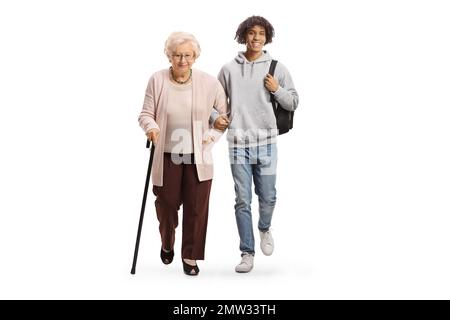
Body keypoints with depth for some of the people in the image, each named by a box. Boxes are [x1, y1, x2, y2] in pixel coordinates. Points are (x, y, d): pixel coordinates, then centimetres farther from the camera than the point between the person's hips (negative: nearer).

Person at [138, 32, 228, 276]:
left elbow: (226, 113, 7)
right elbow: (146, 114, 0)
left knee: (196, 208, 1)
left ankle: (190, 257, 18)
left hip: (198, 157, 0)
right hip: (167, 156, 0)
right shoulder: (157, 80, -4)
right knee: (166, 204, 11)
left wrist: (212, 135, -2)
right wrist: (151, 127, -21)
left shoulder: (209, 82, -3)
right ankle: (167, 244, 42)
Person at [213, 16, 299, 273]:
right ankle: (247, 254, 12)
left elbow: (293, 103, 8)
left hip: (266, 142, 0)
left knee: (268, 197, 2)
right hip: (238, 143, 0)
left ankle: (265, 230, 35)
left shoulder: (277, 68, 5)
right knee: (243, 201, 2)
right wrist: (215, 117, -6)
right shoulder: (229, 69, 6)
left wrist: (276, 89, -8)